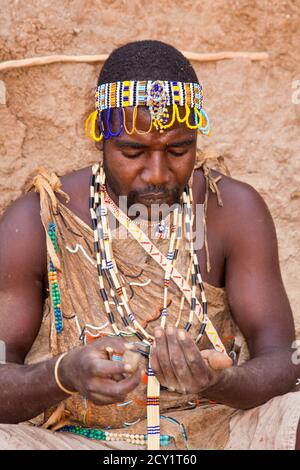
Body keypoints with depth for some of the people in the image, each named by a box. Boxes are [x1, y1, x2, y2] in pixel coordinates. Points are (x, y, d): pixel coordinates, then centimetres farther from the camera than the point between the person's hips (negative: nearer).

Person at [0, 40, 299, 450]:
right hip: (73, 436, -1)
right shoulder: (34, 224, -9)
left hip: (214, 427, 2)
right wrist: (65, 374, -31)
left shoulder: (234, 212, -5)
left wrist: (218, 382, -30)